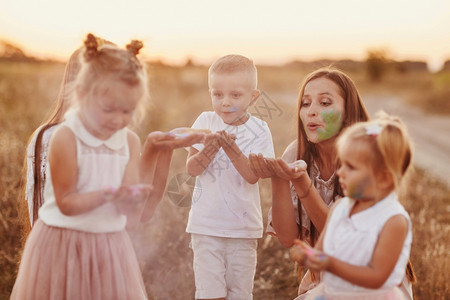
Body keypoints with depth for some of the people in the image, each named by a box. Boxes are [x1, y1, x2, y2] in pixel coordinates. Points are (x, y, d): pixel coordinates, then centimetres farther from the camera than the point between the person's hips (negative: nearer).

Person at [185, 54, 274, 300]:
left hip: (243, 226, 0)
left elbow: (253, 176, -13)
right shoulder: (205, 121, -2)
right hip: (206, 224, 0)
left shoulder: (258, 130, -4)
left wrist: (233, 150, -28)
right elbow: (192, 169, -6)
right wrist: (208, 150, -25)